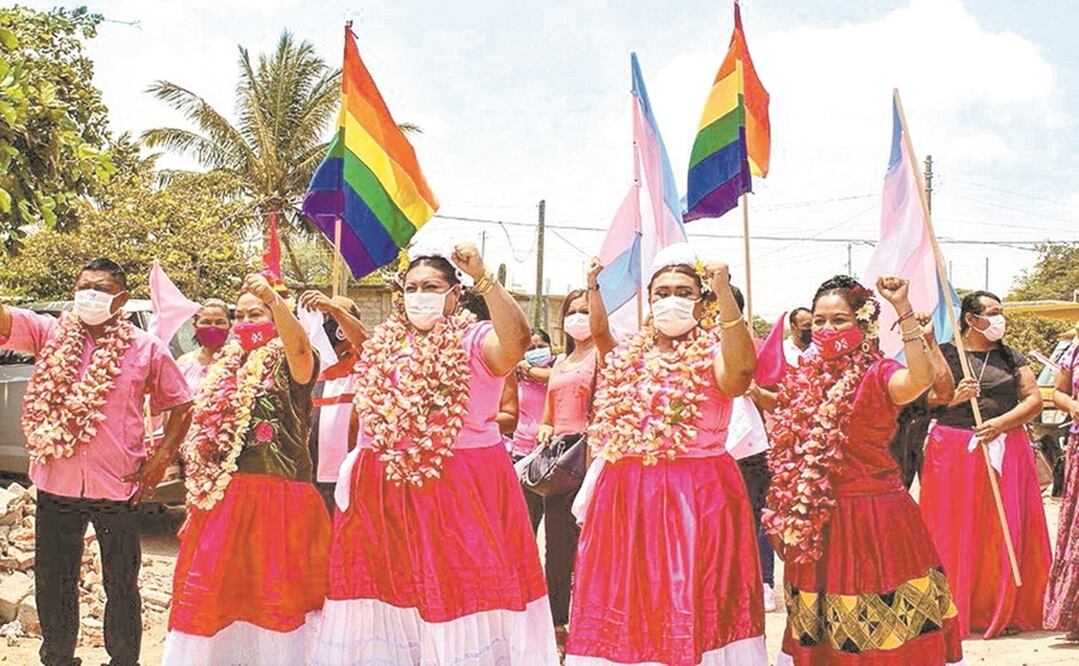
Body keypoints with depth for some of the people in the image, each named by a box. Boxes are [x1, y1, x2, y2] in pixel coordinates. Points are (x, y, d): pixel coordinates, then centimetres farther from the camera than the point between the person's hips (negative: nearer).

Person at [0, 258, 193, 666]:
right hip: (56, 484, 2)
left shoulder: (147, 349, 1)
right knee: (52, 584, 12)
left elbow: (180, 406, 9)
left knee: (122, 586, 9)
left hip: (118, 488, -1)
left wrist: (162, 457, -2)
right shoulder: (49, 335, 3)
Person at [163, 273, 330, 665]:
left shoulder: (286, 364, -2)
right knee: (218, 593, 9)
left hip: (277, 499, -6)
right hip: (222, 500, 7)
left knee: (271, 590, -3)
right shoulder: (224, 368, 18)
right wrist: (198, 498, 19)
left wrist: (273, 299, -44)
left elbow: (301, 348, -28)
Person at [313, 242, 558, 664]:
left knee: (458, 590, -4)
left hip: (461, 490, -5)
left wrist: (482, 278, -36)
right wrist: (353, 474, 14)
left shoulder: (474, 342, -6)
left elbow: (517, 339, -29)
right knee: (387, 591, 11)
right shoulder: (383, 347, 11)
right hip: (384, 491, 6)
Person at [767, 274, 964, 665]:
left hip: (872, 515, -6)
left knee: (882, 628, -1)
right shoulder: (806, 378, 8)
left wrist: (903, 309, -38)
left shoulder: (876, 375, -12)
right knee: (823, 626, 17)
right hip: (815, 522, 7)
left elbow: (920, 380, -35)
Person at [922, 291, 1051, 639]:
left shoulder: (1011, 357, 11)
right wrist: (951, 398, -16)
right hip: (953, 452, -2)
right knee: (956, 534, -2)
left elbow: (1034, 399, 3)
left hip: (1005, 450, 2)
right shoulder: (944, 354, 3)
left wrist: (1002, 422, -12)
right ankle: (957, 611, 5)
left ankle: (1005, 610, 10)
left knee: (1005, 530, 1)